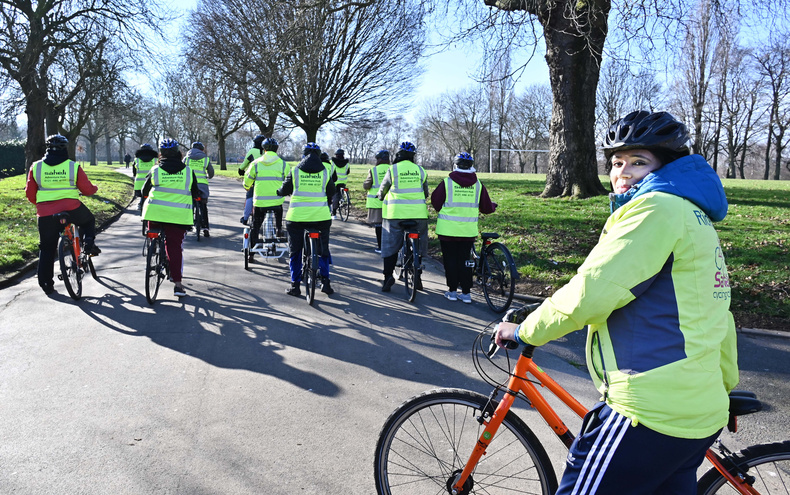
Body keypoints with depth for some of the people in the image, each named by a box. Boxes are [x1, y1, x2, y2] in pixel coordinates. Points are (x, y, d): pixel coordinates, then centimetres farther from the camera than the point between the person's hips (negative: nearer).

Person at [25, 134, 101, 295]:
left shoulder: (36, 167, 4)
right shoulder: (73, 166, -2)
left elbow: (30, 194, 7)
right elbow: (87, 189, 2)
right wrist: (95, 189, 24)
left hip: (46, 214, 2)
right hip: (71, 208, -2)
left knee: (47, 248, 14)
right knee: (89, 220, 30)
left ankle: (45, 282, 15)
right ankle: (89, 243, 3)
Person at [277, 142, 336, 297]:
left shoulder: (295, 171, -2)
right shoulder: (325, 172, 1)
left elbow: (284, 190, 5)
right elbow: (332, 192, 9)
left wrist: (278, 192, 28)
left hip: (297, 216, -1)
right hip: (321, 217, 1)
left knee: (295, 251, 11)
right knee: (323, 249, 16)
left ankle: (295, 285, 13)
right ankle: (325, 281, 9)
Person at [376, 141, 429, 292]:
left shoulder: (392, 169, -3)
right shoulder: (420, 170, 6)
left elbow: (383, 189, 8)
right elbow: (425, 192, 16)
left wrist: (381, 196, 31)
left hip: (395, 213, -2)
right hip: (418, 214, 2)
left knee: (390, 246, 6)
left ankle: (388, 275, -5)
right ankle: (416, 276, 14)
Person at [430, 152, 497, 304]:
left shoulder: (447, 182, -7)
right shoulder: (478, 185, 1)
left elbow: (435, 201, 2)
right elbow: (486, 208, 7)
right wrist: (493, 205, 30)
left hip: (448, 229, -2)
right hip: (468, 230, 2)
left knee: (450, 259, 9)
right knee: (464, 260, 11)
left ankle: (452, 291, 14)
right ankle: (466, 293, 12)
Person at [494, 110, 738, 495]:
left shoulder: (657, 207, -14)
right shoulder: (697, 217, 18)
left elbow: (589, 293, -21)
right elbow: (717, 311, 25)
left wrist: (525, 331, -6)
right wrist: (725, 384, 36)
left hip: (651, 416, -10)